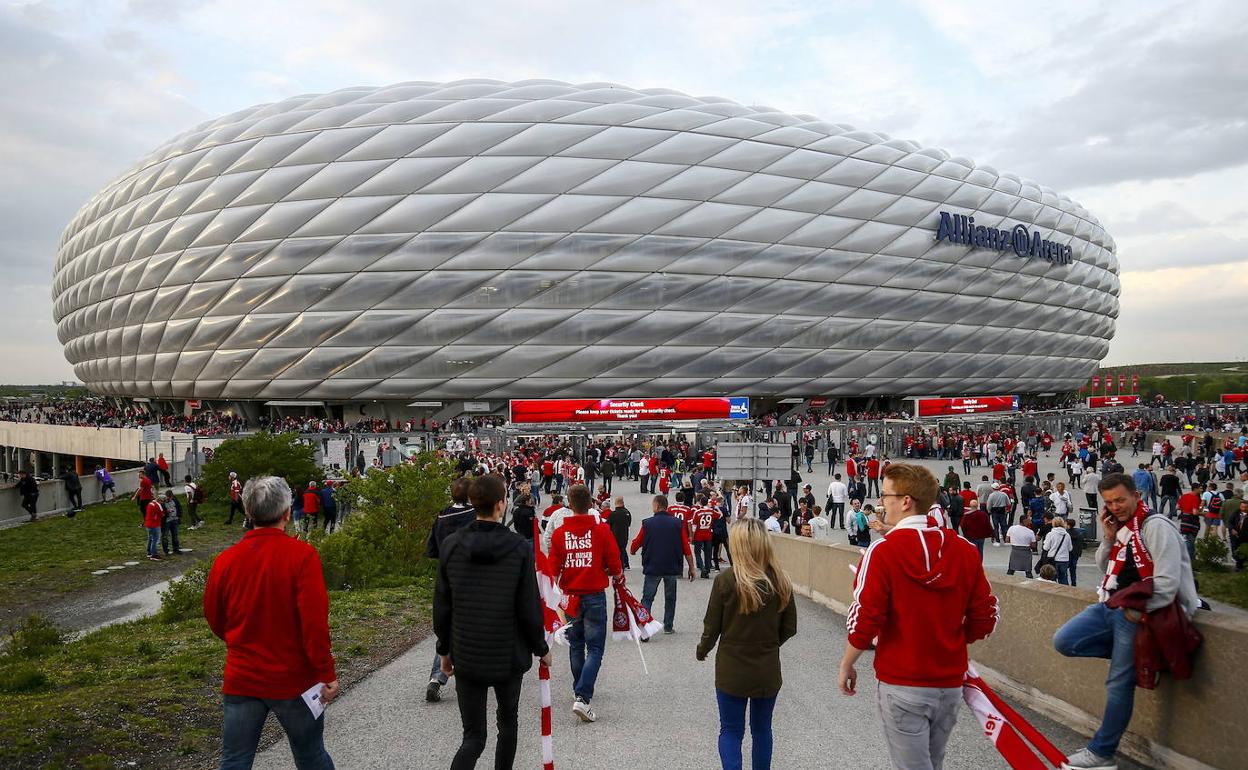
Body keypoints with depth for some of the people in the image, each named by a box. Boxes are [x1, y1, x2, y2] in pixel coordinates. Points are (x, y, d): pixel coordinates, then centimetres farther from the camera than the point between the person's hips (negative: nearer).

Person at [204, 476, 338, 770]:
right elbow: (315, 621, -21)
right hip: (294, 680, -3)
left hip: (242, 680, 3)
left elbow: (214, 618, 9)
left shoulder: (226, 559, -4)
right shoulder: (302, 555, -16)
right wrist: (327, 673, -12)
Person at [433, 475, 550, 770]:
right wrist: (541, 648, 5)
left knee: (473, 736, 7)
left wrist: (445, 649, 13)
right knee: (508, 721, 24)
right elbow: (530, 609, -10)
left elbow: (442, 606, 0)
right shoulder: (520, 548, -14)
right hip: (509, 656, -2)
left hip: (466, 657, 2)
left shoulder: (450, 546, -6)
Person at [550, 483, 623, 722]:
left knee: (576, 646, 19)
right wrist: (617, 574, 15)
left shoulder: (559, 532, -4)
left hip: (570, 596, 3)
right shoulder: (602, 530, -9)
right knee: (595, 648, 0)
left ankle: (580, 691, 32)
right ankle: (582, 697, -14)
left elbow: (553, 568, -2)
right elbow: (615, 566, -6)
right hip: (595, 596, -3)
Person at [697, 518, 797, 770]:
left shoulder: (726, 580, -18)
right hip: (768, 671, 3)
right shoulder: (781, 581, -9)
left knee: (731, 731, 12)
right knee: (762, 729, 21)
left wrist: (702, 651, 9)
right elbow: (789, 628, 1)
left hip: (732, 671, -3)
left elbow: (712, 627, -10)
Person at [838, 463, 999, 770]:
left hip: (902, 684, -5)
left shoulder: (883, 550, -16)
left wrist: (846, 664, -1)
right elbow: (985, 618, 1)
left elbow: (865, 620, -16)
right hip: (950, 685, 5)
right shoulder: (965, 550, -2)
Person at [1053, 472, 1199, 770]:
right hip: (1110, 607, 8)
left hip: (1137, 614, -8)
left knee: (1119, 684, -3)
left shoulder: (1155, 526, -14)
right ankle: (1128, 653, 5)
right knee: (1064, 641, -4)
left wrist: (1137, 613, -15)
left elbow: (1167, 581, -20)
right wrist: (1109, 538, 2)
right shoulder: (1120, 526, 11)